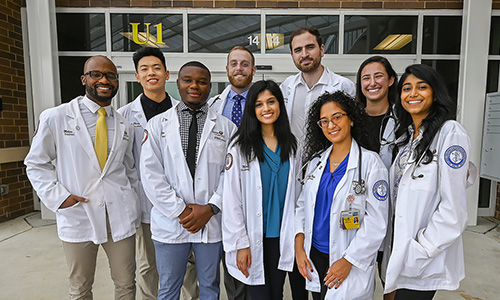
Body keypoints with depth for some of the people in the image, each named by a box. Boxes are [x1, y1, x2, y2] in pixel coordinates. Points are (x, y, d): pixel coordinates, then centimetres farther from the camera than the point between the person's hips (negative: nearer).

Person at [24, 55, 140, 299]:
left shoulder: (124, 126, 7)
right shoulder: (54, 118, -2)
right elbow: (36, 163, 5)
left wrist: (134, 204, 8)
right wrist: (58, 197, -8)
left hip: (120, 216, 2)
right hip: (77, 215, -2)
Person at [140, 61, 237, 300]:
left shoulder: (226, 127, 3)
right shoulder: (157, 124, 3)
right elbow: (150, 174, -5)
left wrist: (210, 208, -12)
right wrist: (179, 211, -11)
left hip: (211, 222, 1)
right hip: (169, 222, 0)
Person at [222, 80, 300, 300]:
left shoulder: (290, 144, 4)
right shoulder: (240, 146, -10)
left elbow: (296, 192, 9)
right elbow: (232, 199, -10)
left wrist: (296, 236, 7)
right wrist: (240, 243, -11)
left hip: (282, 236, 4)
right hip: (253, 238, -3)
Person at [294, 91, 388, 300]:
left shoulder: (370, 162, -11)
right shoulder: (315, 161, 4)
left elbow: (376, 222, -13)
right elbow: (302, 205, 7)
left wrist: (348, 261, -14)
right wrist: (299, 246, -2)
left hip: (351, 263, -4)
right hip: (313, 257, 5)